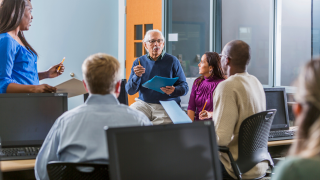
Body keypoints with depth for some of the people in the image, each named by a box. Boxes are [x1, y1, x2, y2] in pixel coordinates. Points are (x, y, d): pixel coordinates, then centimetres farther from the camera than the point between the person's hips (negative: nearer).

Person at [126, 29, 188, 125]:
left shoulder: (172, 61, 3)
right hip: (144, 104, 2)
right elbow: (130, 91, 4)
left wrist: (173, 91, -21)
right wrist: (136, 76, -15)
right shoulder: (139, 62, 9)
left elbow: (185, 87, 1)